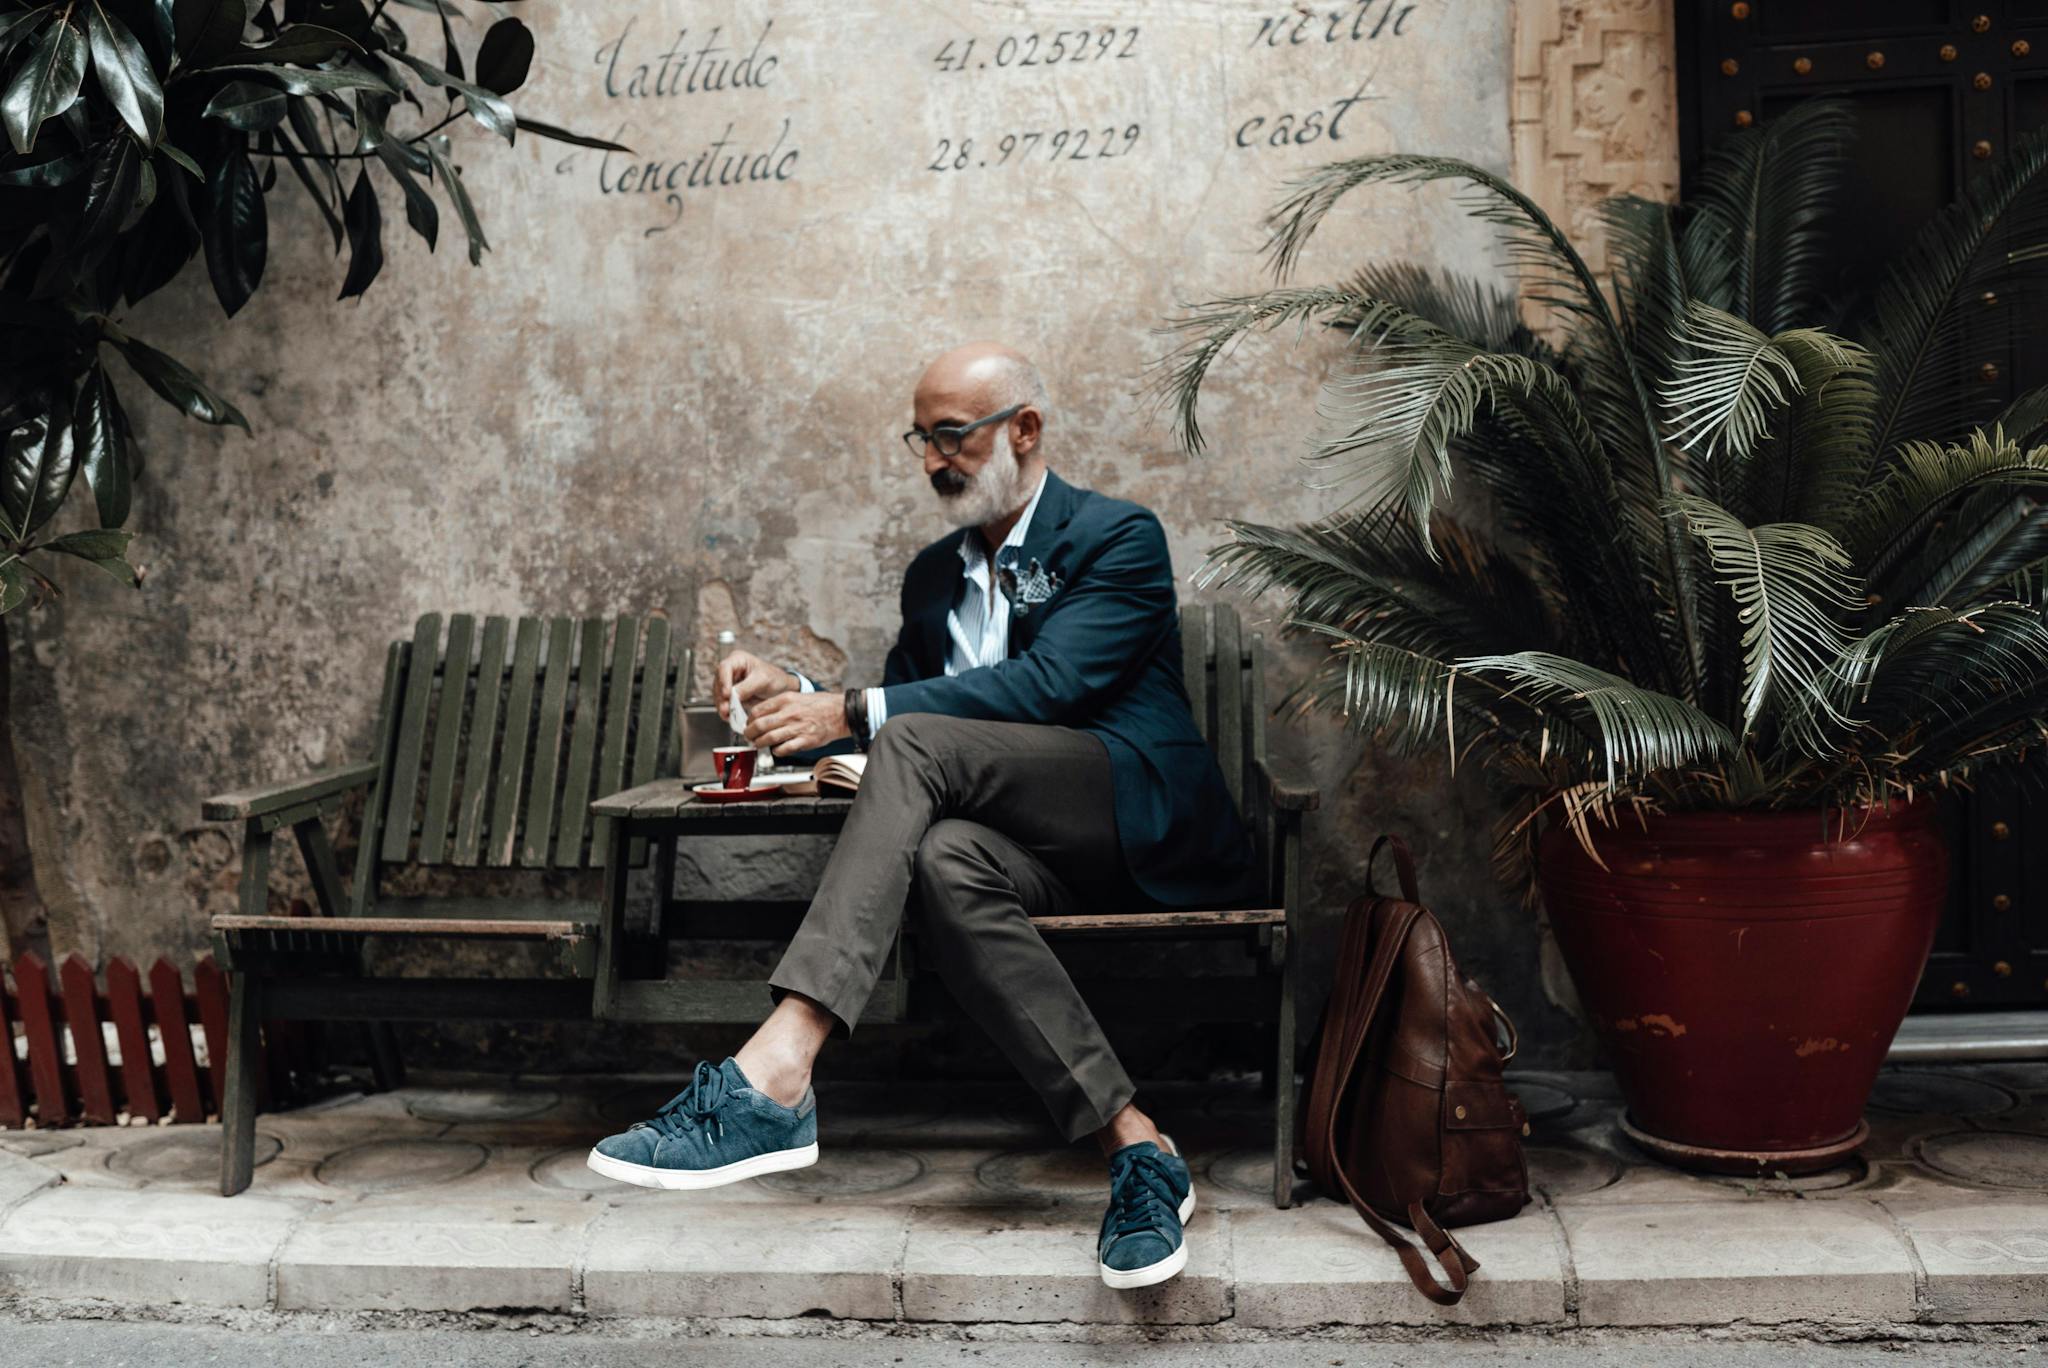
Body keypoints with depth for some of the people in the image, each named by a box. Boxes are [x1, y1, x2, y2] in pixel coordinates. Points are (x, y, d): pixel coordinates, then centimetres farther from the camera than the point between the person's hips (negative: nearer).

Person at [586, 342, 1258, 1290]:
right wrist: (796, 694, 0)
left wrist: (854, 714, -19)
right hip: (1039, 848, 5)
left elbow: (1049, 682, -15)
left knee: (915, 741, -30)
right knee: (945, 858, -34)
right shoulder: (935, 573, 23)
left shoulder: (1118, 537, 1)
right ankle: (1131, 1144, -35)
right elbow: (887, 708, 22)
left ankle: (774, 1075, -45)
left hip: (1141, 819, -5)